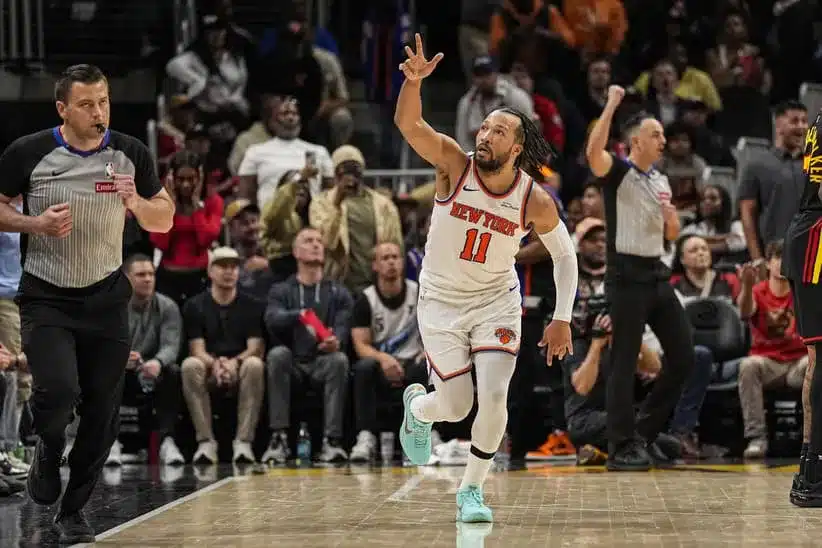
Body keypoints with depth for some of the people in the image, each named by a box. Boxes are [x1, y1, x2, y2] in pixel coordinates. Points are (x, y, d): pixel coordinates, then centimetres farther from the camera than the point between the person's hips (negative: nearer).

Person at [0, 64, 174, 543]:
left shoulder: (132, 155, -2)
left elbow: (165, 221, 6)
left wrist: (136, 203, -15)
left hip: (107, 297, 3)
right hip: (46, 298, -3)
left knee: (103, 411, 2)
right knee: (58, 391, -22)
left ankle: (74, 509, 20)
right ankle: (49, 452, 13)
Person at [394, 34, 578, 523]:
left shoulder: (535, 200, -14)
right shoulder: (455, 165, -16)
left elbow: (565, 254, 1)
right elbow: (408, 124, -30)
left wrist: (563, 319, -3)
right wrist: (414, 80, -48)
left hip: (497, 302, 0)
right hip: (441, 300, 0)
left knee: (494, 398, -16)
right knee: (457, 406, -1)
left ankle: (472, 490, 7)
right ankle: (417, 406, 38)